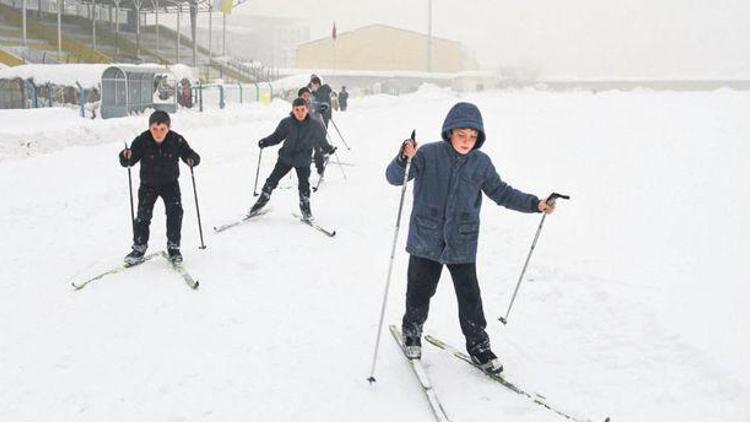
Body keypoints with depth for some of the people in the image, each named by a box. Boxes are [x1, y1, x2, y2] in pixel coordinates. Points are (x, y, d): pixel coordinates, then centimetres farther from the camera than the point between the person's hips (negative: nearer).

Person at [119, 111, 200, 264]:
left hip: (170, 183, 0)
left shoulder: (176, 140, -18)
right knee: (143, 216, -5)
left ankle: (173, 247, 4)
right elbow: (128, 162, -19)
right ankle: (139, 248, 12)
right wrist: (126, 157, -43)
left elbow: (190, 154, -14)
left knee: (175, 212, -11)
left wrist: (192, 159, -38)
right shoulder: (142, 141, -20)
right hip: (148, 184, 0)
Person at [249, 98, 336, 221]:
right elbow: (276, 136, -2)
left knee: (304, 185, -2)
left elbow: (322, 141, 6)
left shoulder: (315, 126, -10)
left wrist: (329, 149, -2)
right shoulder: (286, 123, -10)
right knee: (272, 180, 6)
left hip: (303, 161, -1)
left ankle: (305, 208, 22)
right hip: (286, 157, 1)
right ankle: (262, 201, 25)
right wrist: (265, 142, -14)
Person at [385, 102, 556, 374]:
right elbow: (394, 178, -14)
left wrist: (535, 204, 2)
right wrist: (404, 159, -35)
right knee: (420, 292, 12)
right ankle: (412, 331, 38)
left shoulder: (481, 163, 0)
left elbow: (501, 192, 11)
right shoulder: (429, 154, -9)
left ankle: (478, 344, 23)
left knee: (470, 297, 6)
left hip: (463, 244, 2)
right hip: (426, 241, -2)